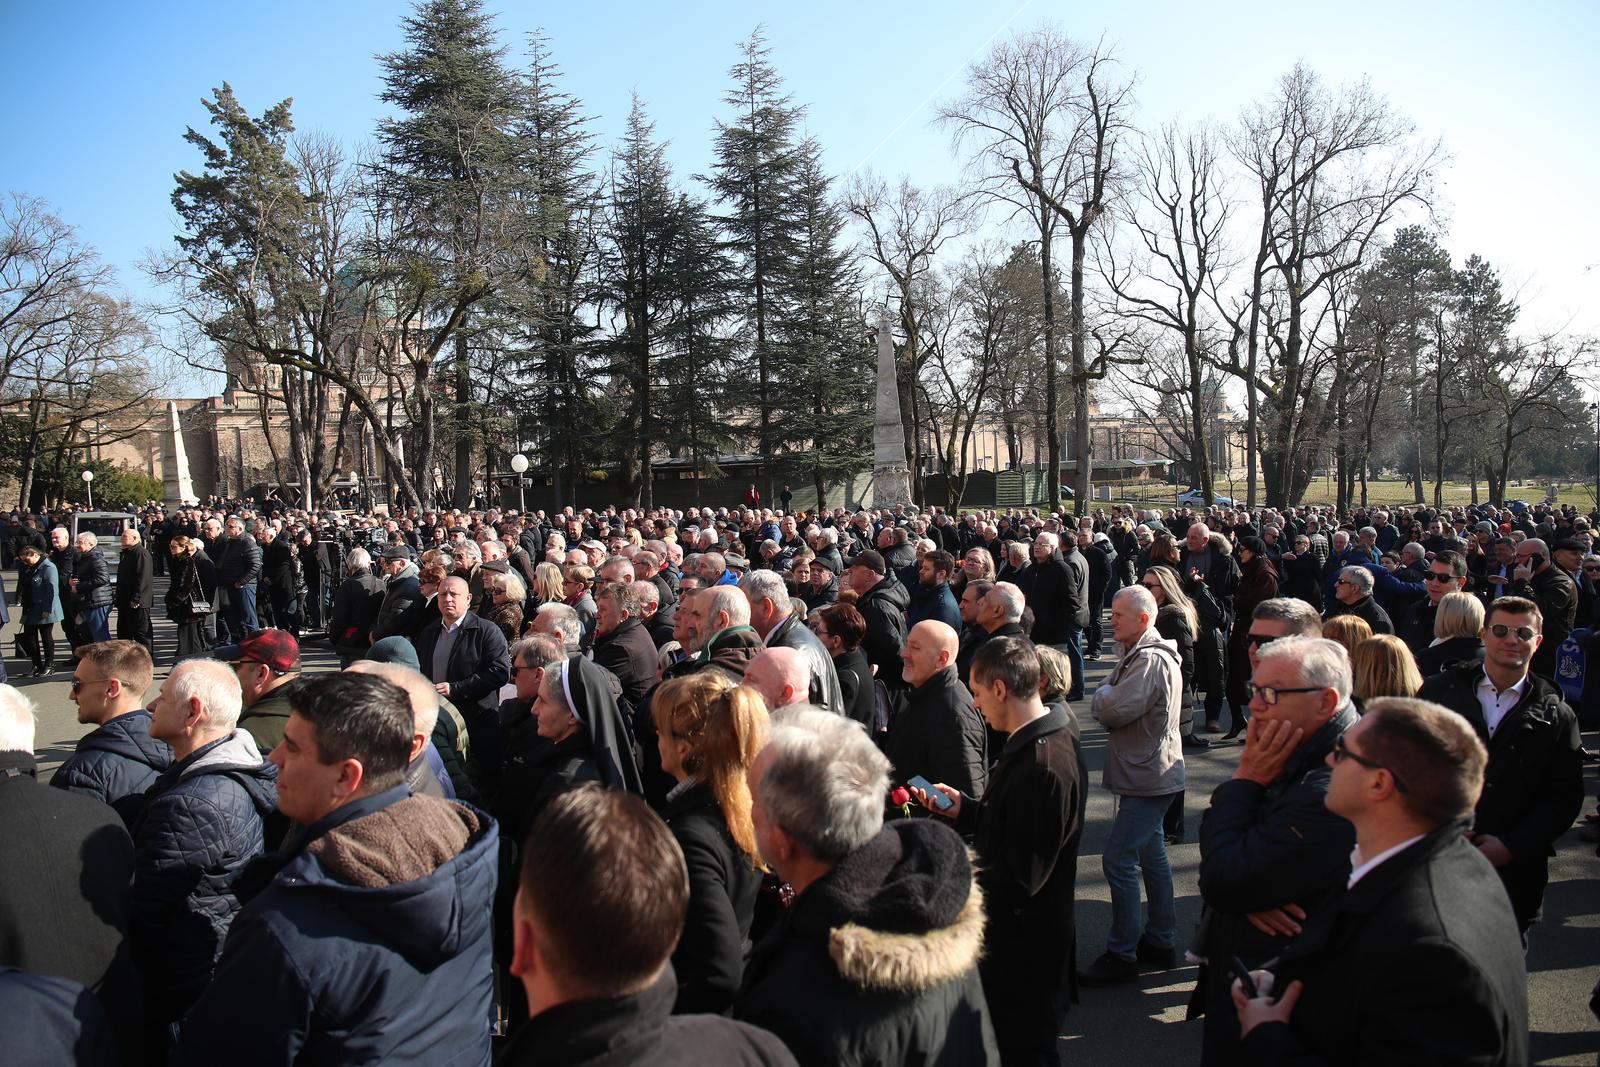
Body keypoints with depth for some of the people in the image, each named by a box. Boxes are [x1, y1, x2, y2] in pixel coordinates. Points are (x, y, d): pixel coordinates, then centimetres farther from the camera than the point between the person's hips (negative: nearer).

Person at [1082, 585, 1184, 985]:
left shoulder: (1152, 660, -20)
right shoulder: (1137, 655, 14)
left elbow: (1113, 710, -27)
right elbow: (1108, 708, 12)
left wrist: (1103, 695, -7)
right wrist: (1108, 698, -8)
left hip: (1147, 777, -11)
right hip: (1146, 774, 11)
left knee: (1118, 859, -8)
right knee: (1152, 854, 17)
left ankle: (1121, 954, 0)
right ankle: (1160, 941, 28)